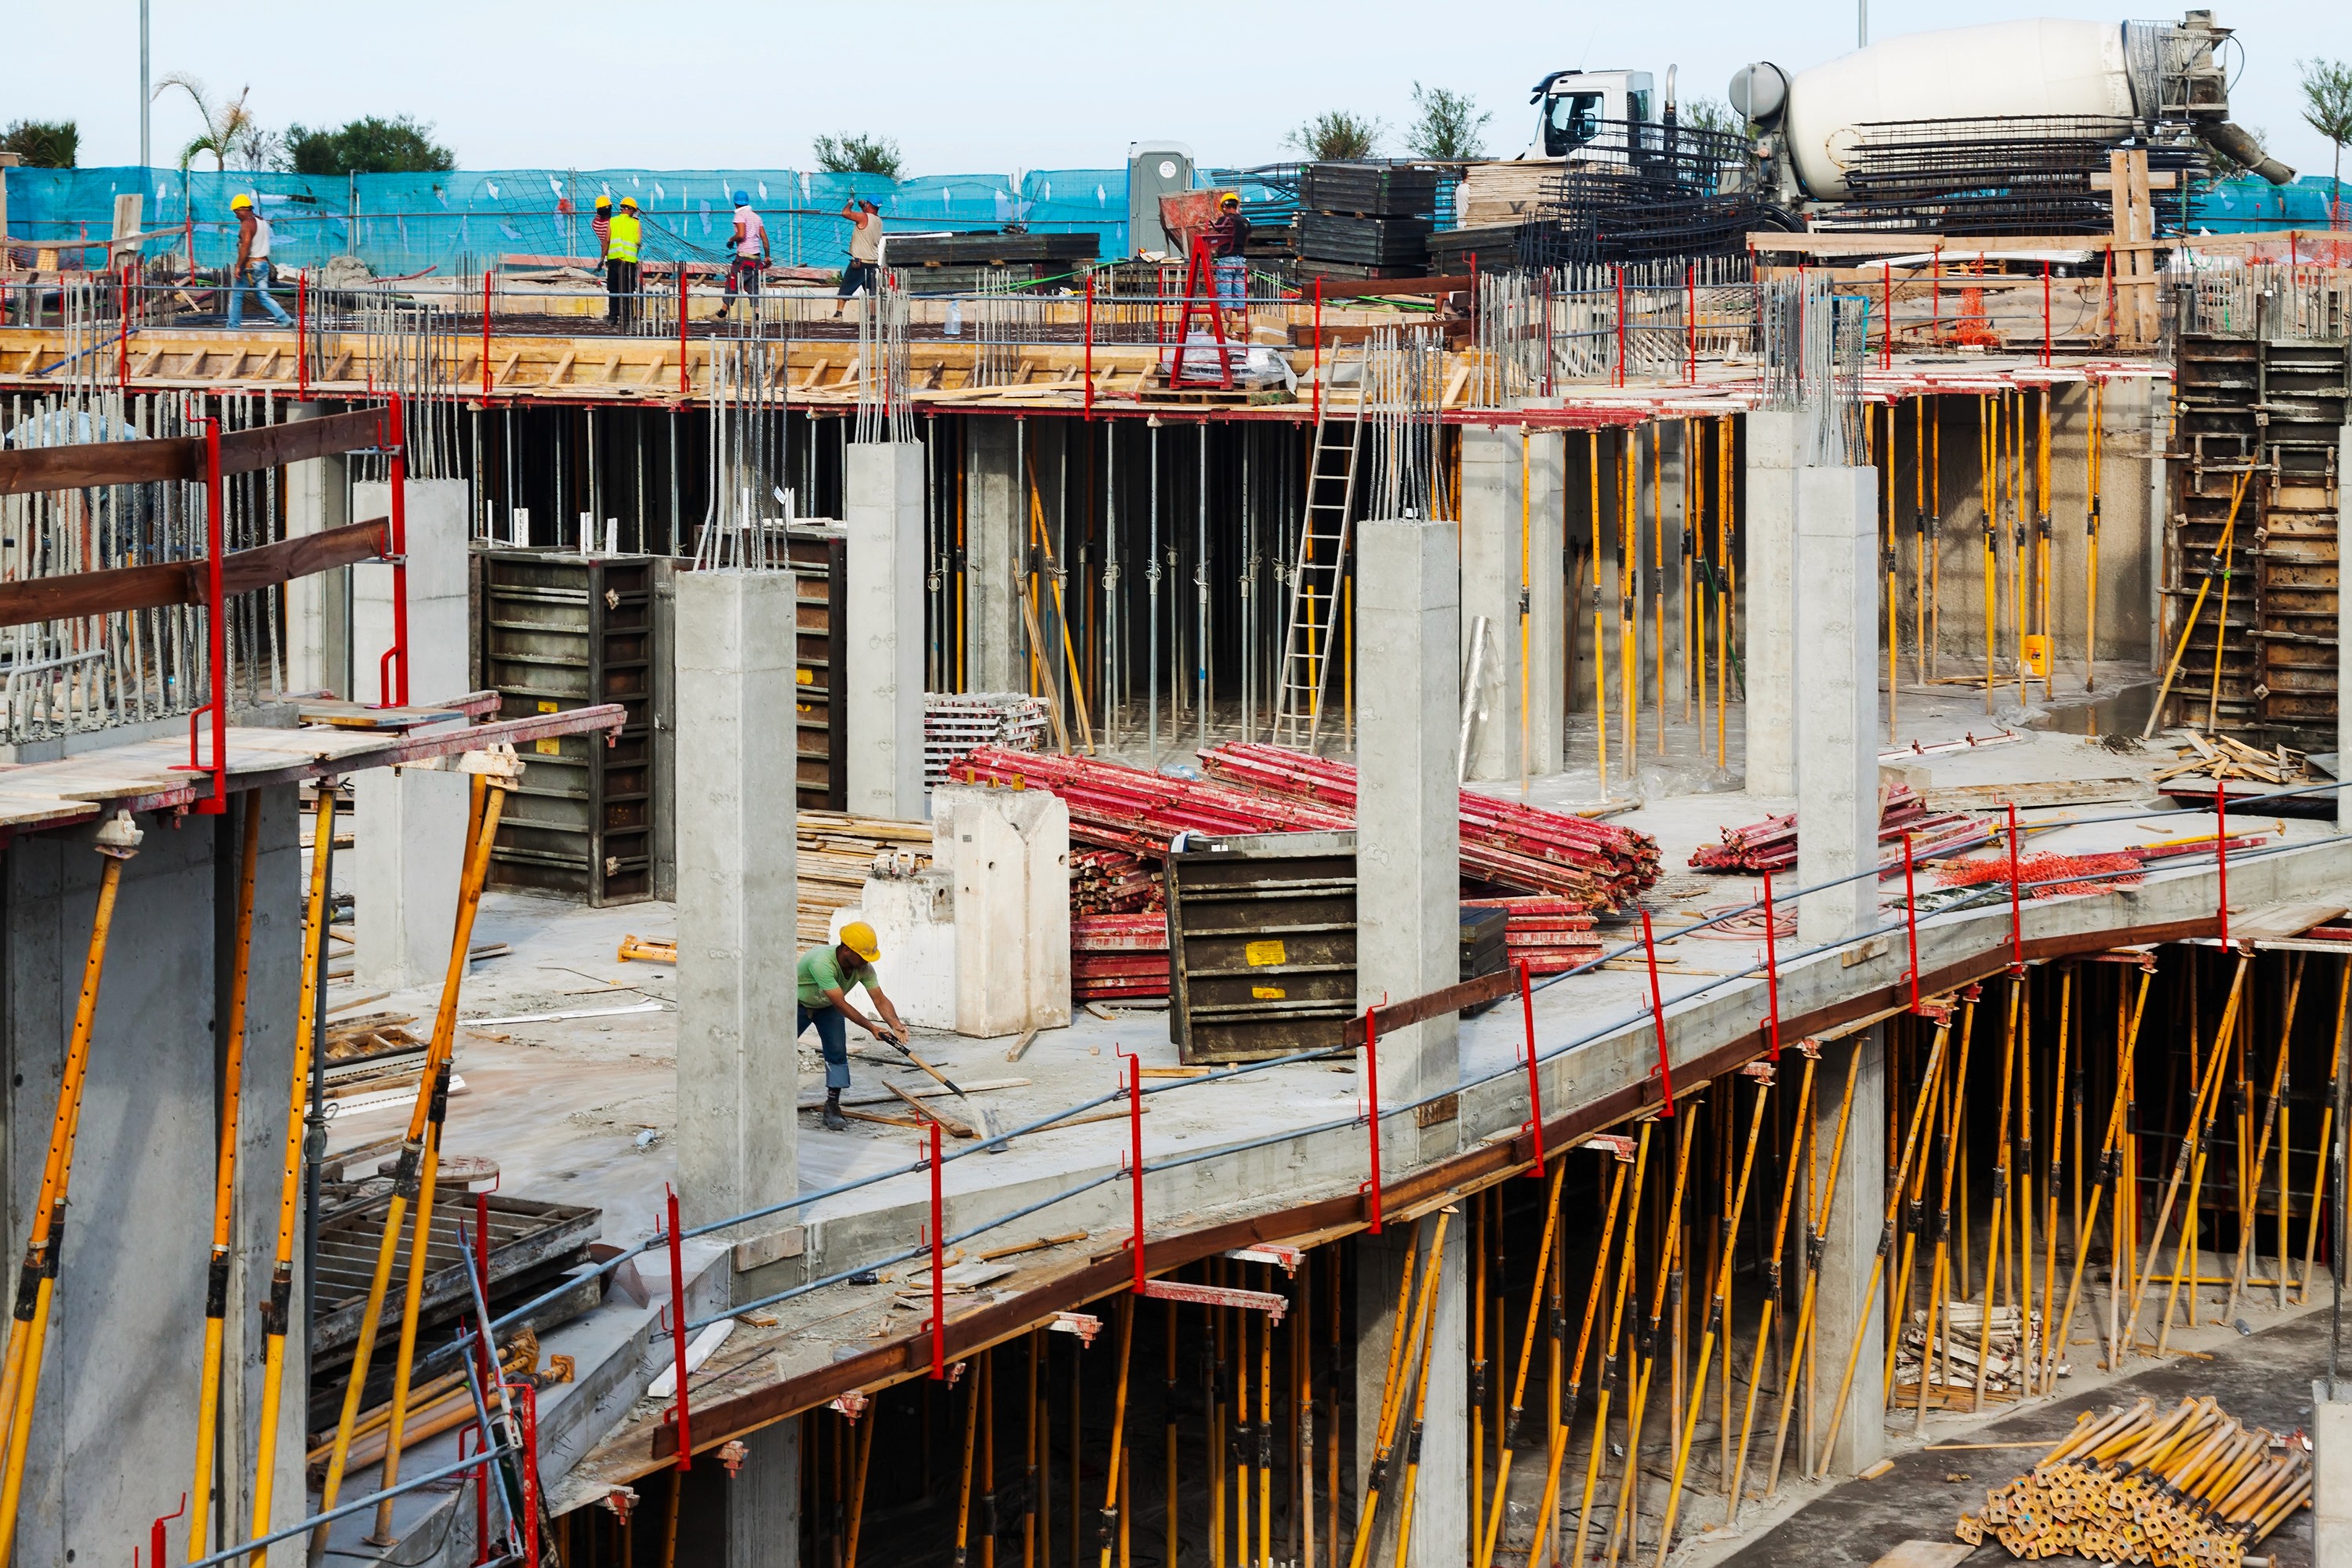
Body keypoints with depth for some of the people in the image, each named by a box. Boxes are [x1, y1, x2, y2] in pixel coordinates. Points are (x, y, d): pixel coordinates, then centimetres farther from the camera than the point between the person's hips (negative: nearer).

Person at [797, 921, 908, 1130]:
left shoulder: (864, 968, -24)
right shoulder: (822, 962, -44)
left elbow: (880, 999, -23)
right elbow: (841, 1004, -43)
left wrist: (895, 1025, -42)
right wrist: (872, 1028, -43)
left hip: (827, 1008, 5)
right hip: (799, 1003, -5)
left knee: (837, 1052, -9)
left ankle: (832, 1107, -2)